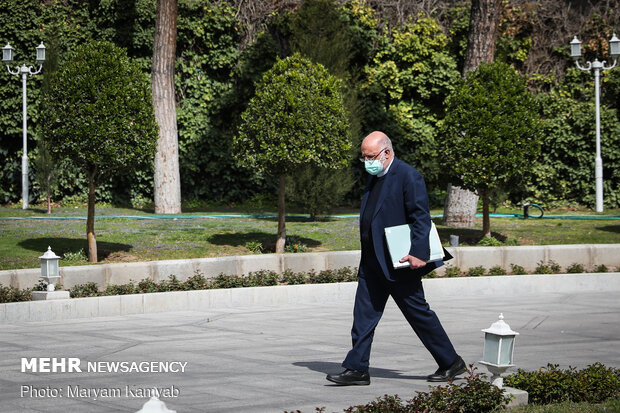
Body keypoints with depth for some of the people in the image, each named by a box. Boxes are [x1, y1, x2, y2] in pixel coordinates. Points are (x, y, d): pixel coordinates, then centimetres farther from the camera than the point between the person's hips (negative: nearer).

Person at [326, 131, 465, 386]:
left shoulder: (408, 176, -12)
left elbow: (422, 218, -17)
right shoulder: (375, 178, 15)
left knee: (418, 313, 1)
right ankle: (357, 369, 7)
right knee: (364, 314, 4)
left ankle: (451, 363, 14)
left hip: (399, 262, -8)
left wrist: (418, 253, -24)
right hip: (372, 263, 8)